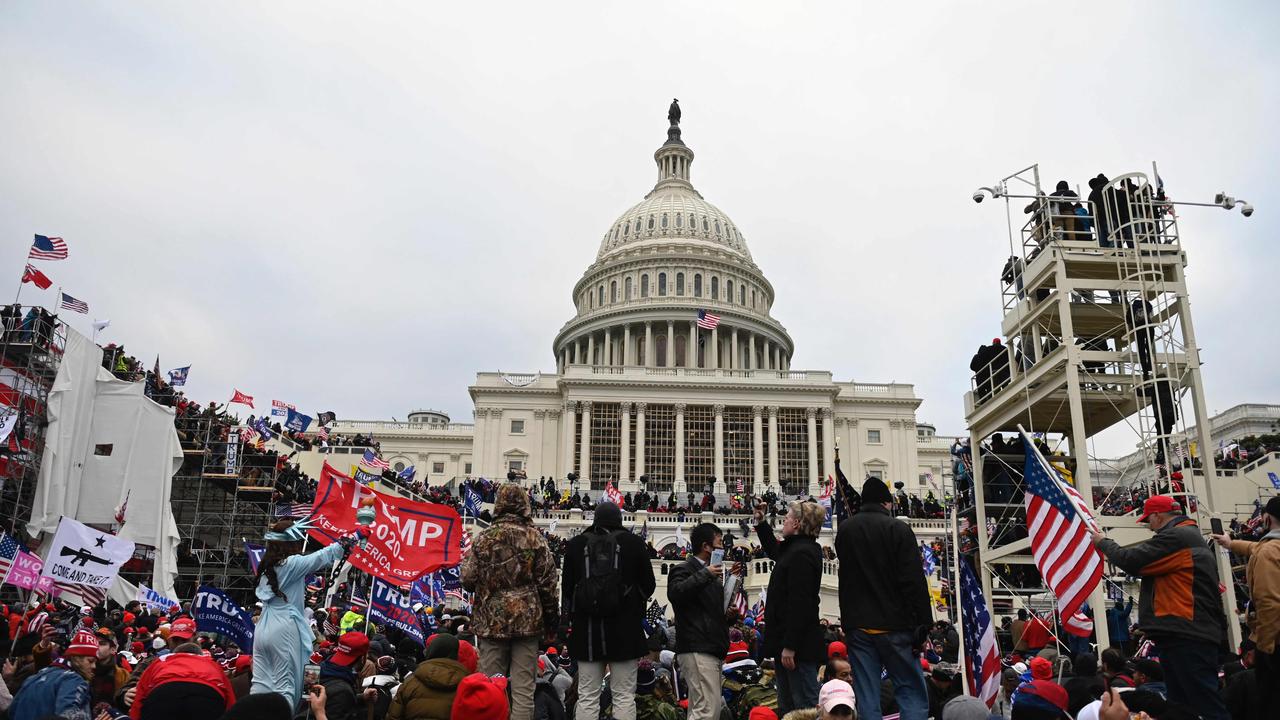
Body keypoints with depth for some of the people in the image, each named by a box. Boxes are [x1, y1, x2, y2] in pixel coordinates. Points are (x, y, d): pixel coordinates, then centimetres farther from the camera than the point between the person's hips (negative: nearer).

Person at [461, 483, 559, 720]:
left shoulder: (485, 538, 0)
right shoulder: (534, 537, -2)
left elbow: (468, 579, 0)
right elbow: (547, 582, -2)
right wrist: (551, 619, 8)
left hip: (492, 620, 1)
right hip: (527, 620, -1)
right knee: (523, 689, 1)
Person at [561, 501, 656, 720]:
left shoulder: (575, 544, 3)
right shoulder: (634, 542, -2)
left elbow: (567, 587, 7)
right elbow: (648, 586, 4)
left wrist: (570, 616, 20)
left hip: (586, 629, 2)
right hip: (625, 629, -2)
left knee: (587, 697, 7)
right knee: (624, 696, 4)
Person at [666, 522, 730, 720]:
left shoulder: (711, 575, 23)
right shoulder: (684, 570, -5)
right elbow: (675, 593, -27)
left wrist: (728, 613, 17)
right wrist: (705, 574, -23)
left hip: (711, 650, 10)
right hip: (697, 650, -10)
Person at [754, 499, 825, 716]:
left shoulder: (801, 553, -18)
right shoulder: (795, 549, 14)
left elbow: (799, 603, -24)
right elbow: (774, 551, 39)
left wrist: (789, 646, -25)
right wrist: (761, 522, 36)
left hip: (798, 644, -11)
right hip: (790, 642, 11)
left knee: (806, 707, -6)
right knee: (787, 707, 15)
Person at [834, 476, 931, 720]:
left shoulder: (844, 530, 8)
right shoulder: (898, 528, -6)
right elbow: (914, 580, -11)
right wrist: (923, 624, -8)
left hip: (857, 626, 4)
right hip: (894, 625, -4)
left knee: (867, 699, 4)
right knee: (912, 693, 4)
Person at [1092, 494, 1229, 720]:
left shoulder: (1176, 537, -11)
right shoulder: (1191, 536, 24)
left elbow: (1130, 560, -14)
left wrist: (1103, 542, 2)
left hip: (1186, 636, -11)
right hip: (1197, 632, 11)